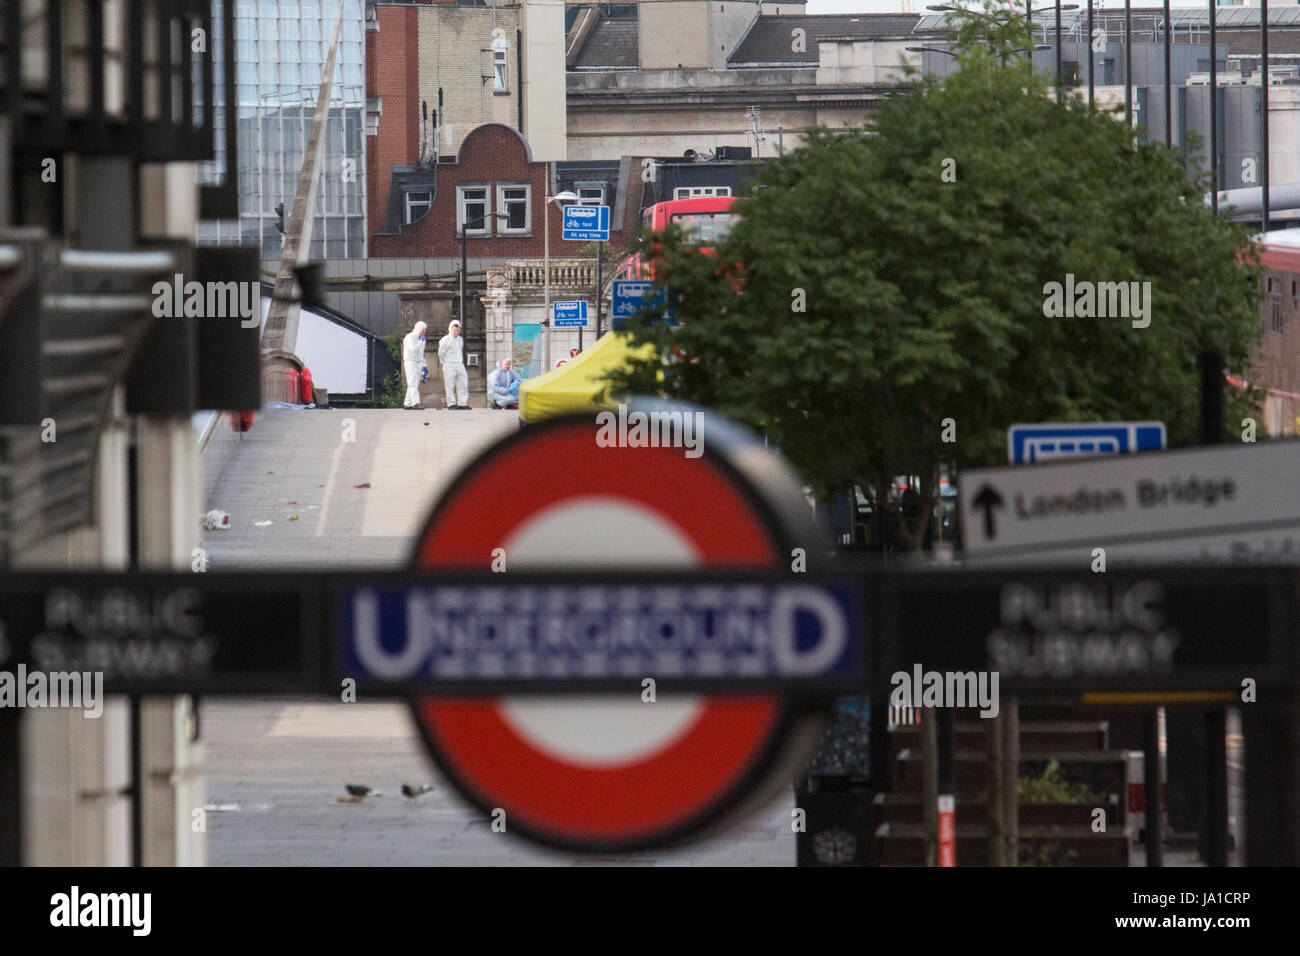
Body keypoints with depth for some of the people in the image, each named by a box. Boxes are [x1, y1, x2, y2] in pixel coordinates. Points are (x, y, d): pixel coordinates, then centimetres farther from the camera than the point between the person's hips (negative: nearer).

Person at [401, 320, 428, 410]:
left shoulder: (421, 338, 16)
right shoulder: (410, 337, -11)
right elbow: (413, 349, -26)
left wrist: (424, 366, 19)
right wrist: (421, 341, -15)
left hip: (418, 364, 8)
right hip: (410, 362, -8)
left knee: (414, 385, 5)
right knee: (413, 384, -16)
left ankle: (407, 404, 9)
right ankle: (416, 403, -25)